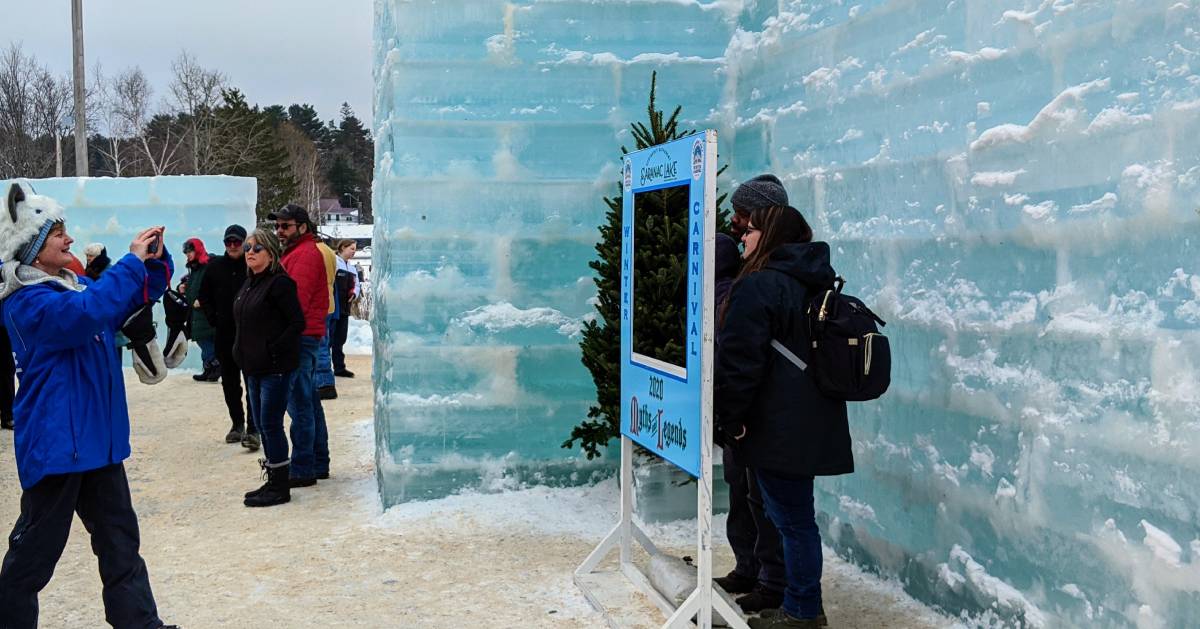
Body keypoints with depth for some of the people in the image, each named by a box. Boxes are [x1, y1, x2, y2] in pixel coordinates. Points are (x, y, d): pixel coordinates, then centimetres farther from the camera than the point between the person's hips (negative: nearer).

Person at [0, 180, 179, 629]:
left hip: (97, 438, 9)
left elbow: (145, 293, 18)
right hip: (55, 443, -9)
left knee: (120, 542, 14)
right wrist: (133, 260, -27)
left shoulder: (74, 284, 11)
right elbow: (86, 312, -35)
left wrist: (156, 258, -3)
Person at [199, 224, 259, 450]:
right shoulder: (215, 266, 6)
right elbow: (204, 296, 17)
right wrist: (213, 319, 8)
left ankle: (253, 429, -5)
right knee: (229, 381, 13)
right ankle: (237, 423, 25)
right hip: (224, 333, 5)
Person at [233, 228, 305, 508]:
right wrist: (244, 353, 12)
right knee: (263, 425, 13)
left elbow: (297, 323, -17)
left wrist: (273, 350, -18)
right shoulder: (249, 285, 15)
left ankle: (280, 487, 4)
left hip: (276, 368, -9)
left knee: (271, 425, -5)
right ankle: (273, 481, 23)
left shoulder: (280, 283, -12)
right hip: (254, 367, 9)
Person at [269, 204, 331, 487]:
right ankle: (319, 464, 23)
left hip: (300, 336, -11)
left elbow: (297, 300, -20)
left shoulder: (306, 254, -12)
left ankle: (303, 469, -3)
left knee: (300, 405, -7)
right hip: (306, 336, 11)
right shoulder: (295, 252, 21)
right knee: (309, 402, 15)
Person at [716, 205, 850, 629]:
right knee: (795, 514, 17)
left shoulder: (759, 285, -15)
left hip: (778, 426, -9)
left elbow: (739, 361, -18)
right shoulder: (814, 283, 14)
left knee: (791, 517, 0)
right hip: (810, 421, 9)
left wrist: (731, 418, -9)